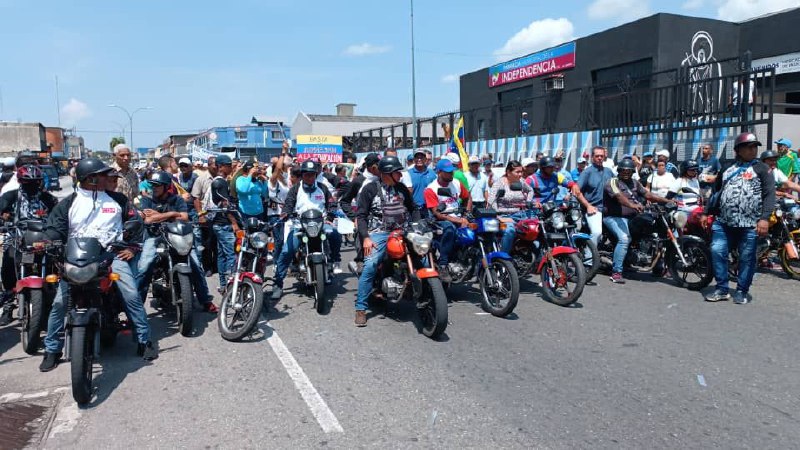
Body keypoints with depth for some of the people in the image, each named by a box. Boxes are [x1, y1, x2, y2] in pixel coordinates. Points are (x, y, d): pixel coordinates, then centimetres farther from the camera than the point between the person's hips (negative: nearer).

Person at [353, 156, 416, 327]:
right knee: (370, 266, -23)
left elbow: (413, 209, 21)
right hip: (379, 234, -4)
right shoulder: (371, 189, 1)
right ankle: (361, 308, -14)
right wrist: (365, 238, -14)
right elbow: (361, 215, -1)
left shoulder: (402, 188, 14)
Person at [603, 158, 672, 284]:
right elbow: (619, 196, -26)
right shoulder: (613, 182, -8)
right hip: (613, 217, -8)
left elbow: (648, 194, 11)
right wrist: (632, 205, -45)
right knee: (624, 238, -29)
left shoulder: (634, 183, 17)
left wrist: (668, 201, 1)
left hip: (629, 217, 8)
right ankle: (616, 273, -27)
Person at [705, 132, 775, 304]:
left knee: (747, 259, 2)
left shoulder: (762, 169, 5)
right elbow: (715, 192, 23)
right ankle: (722, 289, 5)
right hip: (723, 222, 3)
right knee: (717, 252, -5)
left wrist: (764, 218, -16)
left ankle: (741, 291, 14)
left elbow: (769, 194, -4)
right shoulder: (727, 169, 17)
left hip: (750, 225, -3)